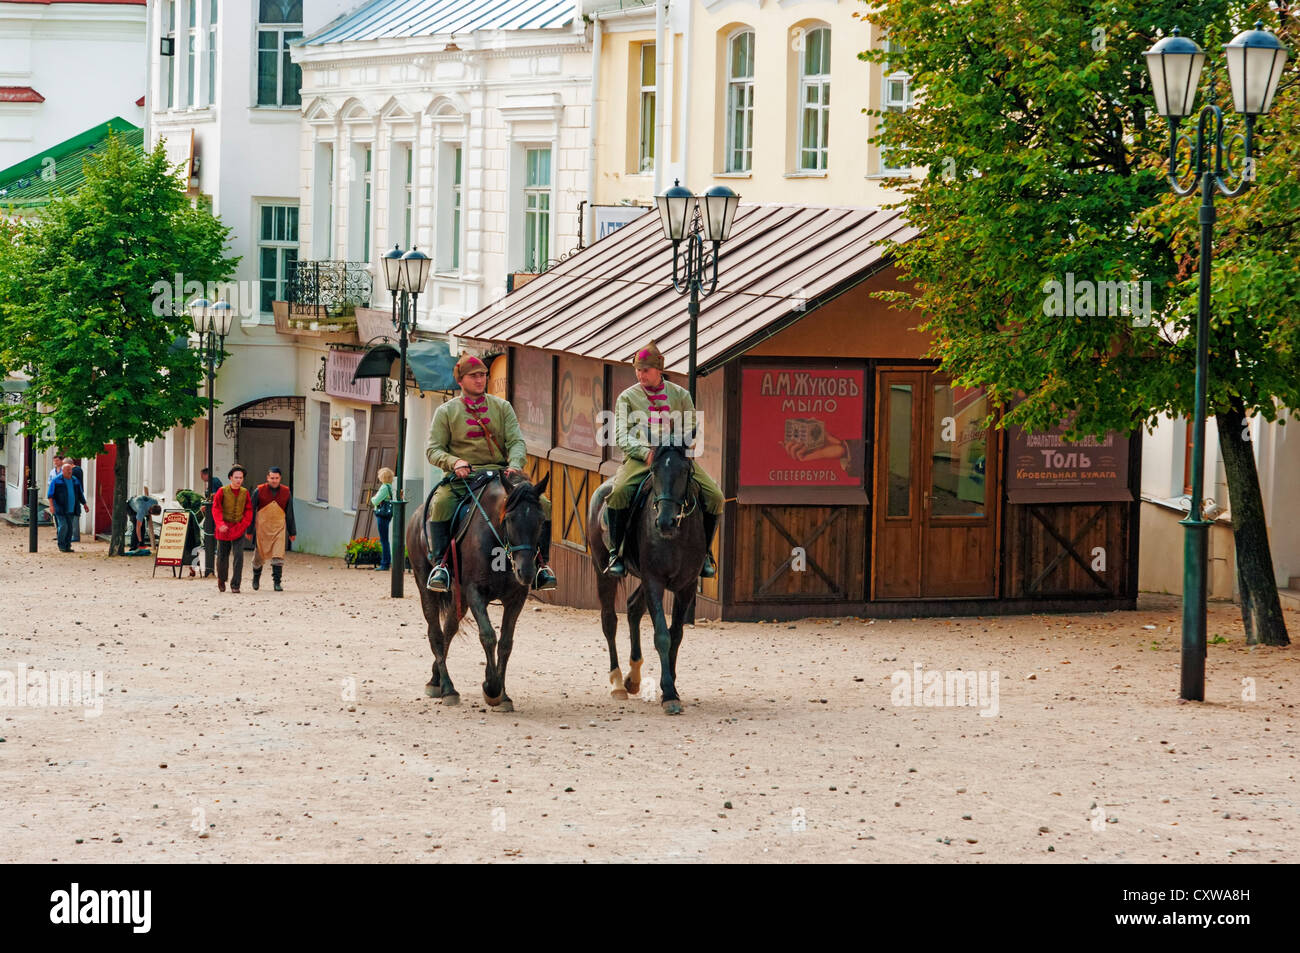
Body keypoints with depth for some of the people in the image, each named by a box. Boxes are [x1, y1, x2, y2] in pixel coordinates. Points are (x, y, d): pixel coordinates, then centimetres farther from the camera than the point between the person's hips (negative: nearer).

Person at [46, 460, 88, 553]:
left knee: (70, 528, 2)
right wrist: (51, 505, -17)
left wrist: (84, 504, 19)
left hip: (71, 509, 5)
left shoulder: (75, 481, 13)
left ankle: (67, 546, 9)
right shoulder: (56, 481, -2)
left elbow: (80, 494, 21)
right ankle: (61, 546, 0)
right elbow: (50, 494, -6)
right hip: (60, 509, -5)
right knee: (63, 526, -12)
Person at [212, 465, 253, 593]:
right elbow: (216, 509, -8)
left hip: (238, 529, 1)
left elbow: (248, 510, 10)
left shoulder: (245, 493, 2)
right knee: (222, 556, 9)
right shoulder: (222, 491, -5)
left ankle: (235, 585, -7)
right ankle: (221, 580, 35)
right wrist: (220, 524, -22)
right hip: (224, 529, -1)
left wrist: (243, 525, -3)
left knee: (239, 556, -12)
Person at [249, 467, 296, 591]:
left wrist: (292, 532, 13)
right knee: (259, 554, 8)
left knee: (278, 556, -10)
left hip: (279, 528, 1)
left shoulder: (286, 492, 3)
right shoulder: (259, 491, -3)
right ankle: (256, 576, 34)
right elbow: (252, 511, 2)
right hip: (262, 527, -1)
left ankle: (277, 582, -7)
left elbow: (289, 513, 11)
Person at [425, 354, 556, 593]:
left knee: (542, 505, -18)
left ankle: (541, 563, -10)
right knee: (441, 503, -35)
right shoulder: (446, 412, 9)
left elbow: (516, 441, 6)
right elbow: (433, 450, 3)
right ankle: (440, 563, -28)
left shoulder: (502, 407, 15)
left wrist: (515, 464, -16)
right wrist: (454, 462, -18)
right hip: (463, 476, -2)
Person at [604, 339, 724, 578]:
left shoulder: (680, 395, 13)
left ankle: (705, 553, 5)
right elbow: (622, 435, 0)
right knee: (619, 492, -33)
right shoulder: (628, 397, 8)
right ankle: (615, 553, -19)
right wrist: (645, 452, -18)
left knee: (714, 496, -15)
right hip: (640, 457, -2)